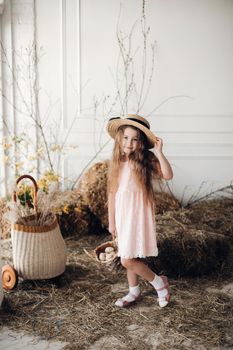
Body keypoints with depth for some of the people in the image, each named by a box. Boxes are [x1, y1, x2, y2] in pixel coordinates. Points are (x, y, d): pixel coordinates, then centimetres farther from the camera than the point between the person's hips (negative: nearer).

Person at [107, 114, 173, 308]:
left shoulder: (146, 161, -10)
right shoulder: (117, 163, 3)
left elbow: (168, 175, -25)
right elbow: (112, 193, 6)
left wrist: (159, 152, -27)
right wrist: (111, 221, 8)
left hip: (139, 215, -5)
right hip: (122, 215, 5)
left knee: (128, 260, -9)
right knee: (129, 258, 16)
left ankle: (159, 282, 12)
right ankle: (134, 292, 35)